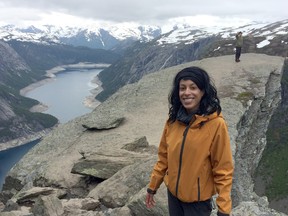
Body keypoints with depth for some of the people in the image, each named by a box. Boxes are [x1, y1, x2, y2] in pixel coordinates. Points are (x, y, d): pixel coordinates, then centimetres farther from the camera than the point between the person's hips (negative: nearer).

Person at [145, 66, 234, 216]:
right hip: (173, 193, 4)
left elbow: (223, 169, -16)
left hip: (198, 199, -4)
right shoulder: (173, 120, -6)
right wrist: (152, 187, 9)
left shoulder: (216, 124, -20)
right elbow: (164, 157, 4)